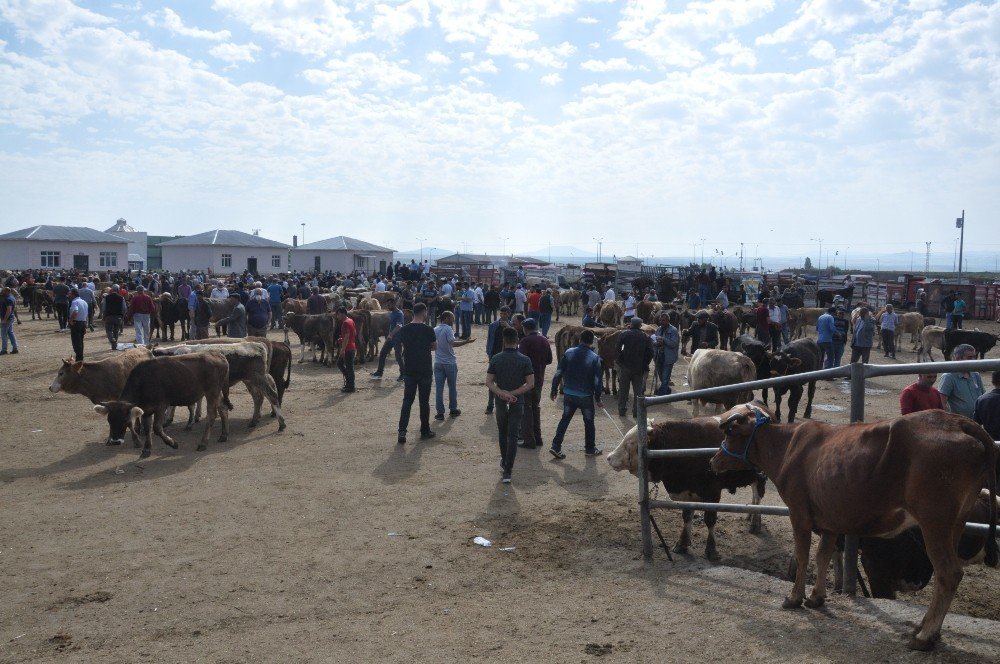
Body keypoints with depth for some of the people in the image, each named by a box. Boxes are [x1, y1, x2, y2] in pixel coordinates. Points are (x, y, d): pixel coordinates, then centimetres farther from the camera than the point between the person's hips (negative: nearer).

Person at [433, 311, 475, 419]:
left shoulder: (434, 330, 7)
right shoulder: (448, 329, -12)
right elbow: (452, 343, -25)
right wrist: (466, 341, -26)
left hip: (438, 363, 5)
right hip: (450, 363, -5)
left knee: (439, 388, 3)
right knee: (452, 387, 11)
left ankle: (440, 413, 2)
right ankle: (453, 410, 22)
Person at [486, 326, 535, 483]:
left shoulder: (496, 359, -5)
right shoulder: (524, 360, -8)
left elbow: (489, 382, -10)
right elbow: (530, 384, -12)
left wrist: (502, 393, -16)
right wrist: (513, 393, -11)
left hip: (500, 403, 1)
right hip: (517, 403, -1)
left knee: (502, 433, 21)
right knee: (512, 436, 0)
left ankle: (504, 463, 36)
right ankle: (507, 471, -5)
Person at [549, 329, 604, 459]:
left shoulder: (568, 353, -4)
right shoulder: (595, 358, -10)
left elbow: (558, 373, -3)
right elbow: (598, 380, -9)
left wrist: (554, 390, 7)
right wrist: (598, 398, 1)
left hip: (569, 394, 2)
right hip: (586, 396, -2)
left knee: (565, 419, 14)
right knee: (589, 422, 14)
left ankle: (556, 447, 7)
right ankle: (590, 449, 25)